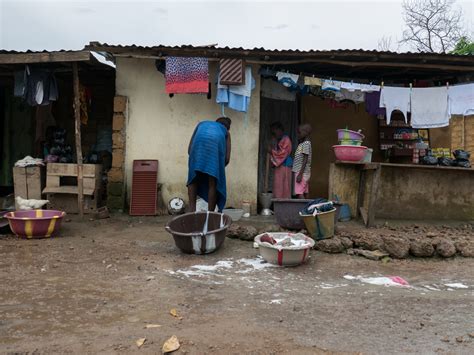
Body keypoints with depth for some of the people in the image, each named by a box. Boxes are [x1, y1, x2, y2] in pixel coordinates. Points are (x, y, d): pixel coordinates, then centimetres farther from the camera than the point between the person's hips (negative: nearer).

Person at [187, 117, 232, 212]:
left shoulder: (202, 124, 40)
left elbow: (189, 149, 28)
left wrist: (199, 164, 37)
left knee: (193, 179, 14)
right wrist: (218, 169, 37)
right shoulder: (226, 132, 35)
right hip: (216, 145, -1)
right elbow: (227, 159, 21)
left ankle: (192, 208, 3)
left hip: (199, 144, 1)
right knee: (213, 183, 7)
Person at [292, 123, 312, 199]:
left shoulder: (306, 144, -12)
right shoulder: (302, 144, 17)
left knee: (299, 193, -13)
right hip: (305, 173, 10)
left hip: (302, 172, -10)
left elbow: (305, 160, -18)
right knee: (305, 193, 8)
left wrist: (300, 174, -22)